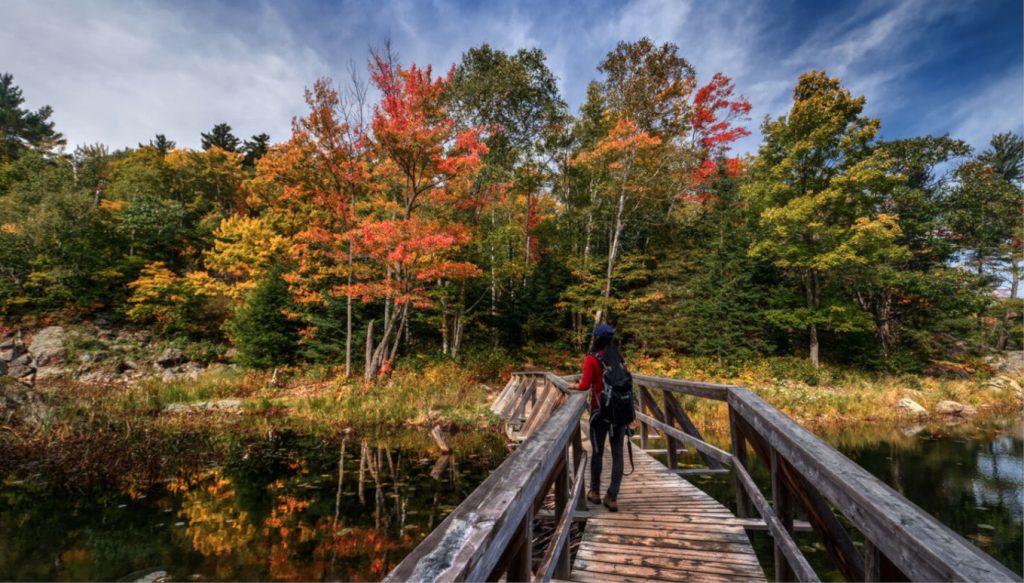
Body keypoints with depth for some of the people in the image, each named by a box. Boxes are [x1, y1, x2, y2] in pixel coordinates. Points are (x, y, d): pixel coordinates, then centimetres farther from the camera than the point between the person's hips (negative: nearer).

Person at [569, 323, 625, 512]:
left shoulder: (591, 358, -9)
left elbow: (585, 385, -14)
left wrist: (575, 386, 4)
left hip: (601, 411, -4)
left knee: (597, 451, 12)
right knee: (617, 453, 6)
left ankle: (595, 492, 25)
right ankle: (612, 497, 6)